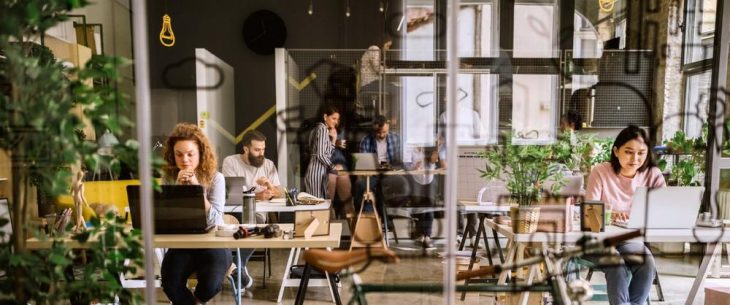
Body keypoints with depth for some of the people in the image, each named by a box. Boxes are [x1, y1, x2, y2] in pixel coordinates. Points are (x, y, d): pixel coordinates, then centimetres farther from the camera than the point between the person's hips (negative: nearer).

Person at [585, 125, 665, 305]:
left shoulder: (653, 174, -1)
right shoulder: (600, 172, -9)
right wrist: (610, 214, -37)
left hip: (632, 240, 3)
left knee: (648, 264, -27)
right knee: (617, 265, -32)